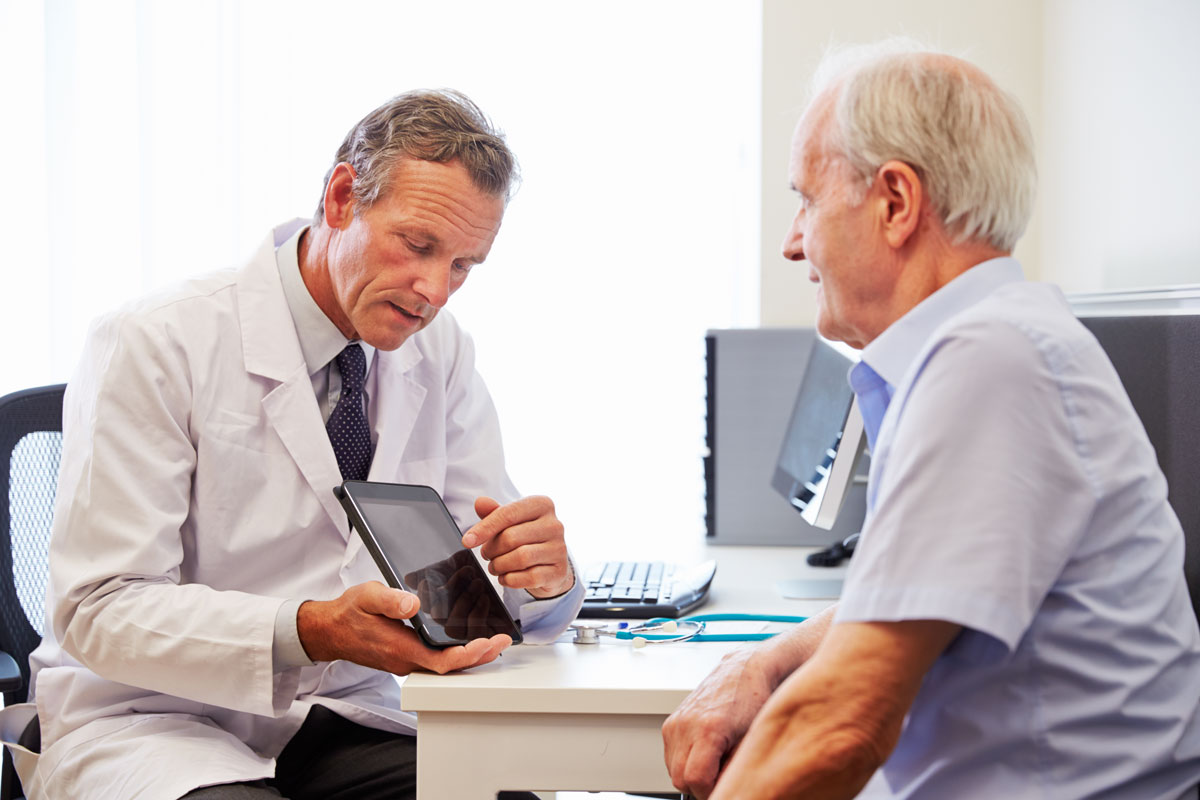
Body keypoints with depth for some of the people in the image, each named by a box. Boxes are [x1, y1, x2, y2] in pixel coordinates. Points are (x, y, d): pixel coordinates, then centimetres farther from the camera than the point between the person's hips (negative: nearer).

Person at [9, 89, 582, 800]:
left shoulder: (442, 354, 4)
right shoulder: (157, 344, -13)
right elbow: (101, 611, -18)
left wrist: (543, 575, -21)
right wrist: (315, 632, -33)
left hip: (339, 721, 5)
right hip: (153, 724, -5)